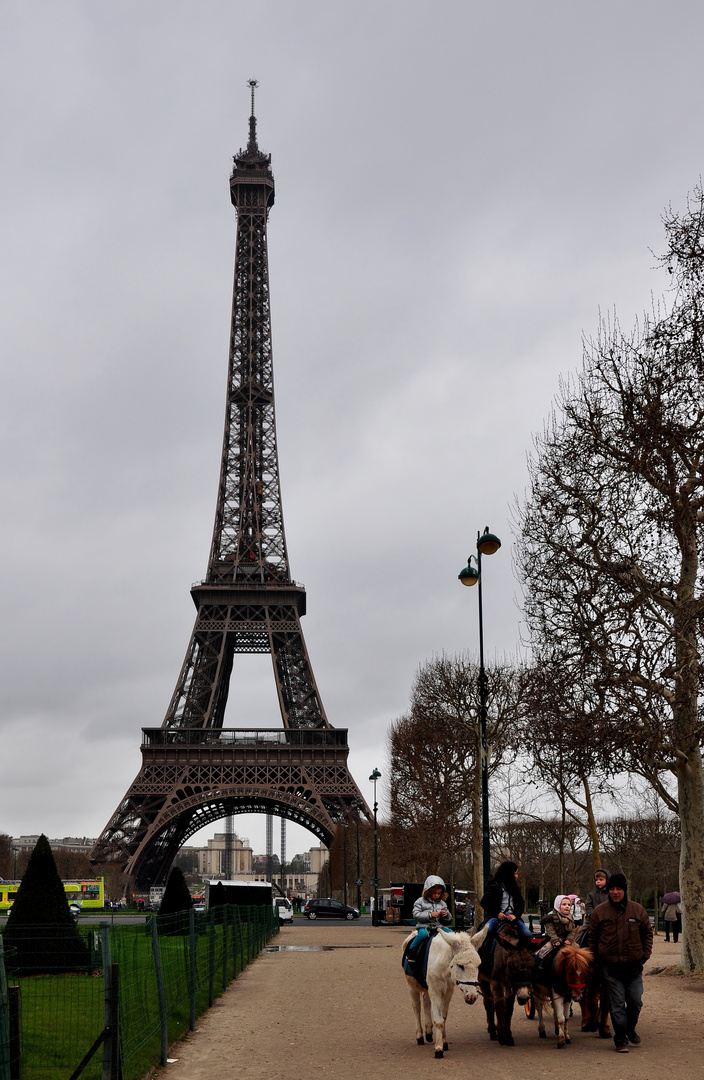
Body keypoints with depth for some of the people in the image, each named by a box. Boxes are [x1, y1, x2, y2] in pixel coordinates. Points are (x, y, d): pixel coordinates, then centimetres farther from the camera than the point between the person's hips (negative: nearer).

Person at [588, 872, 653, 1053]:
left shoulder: (638, 910, 2)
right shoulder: (599, 911, -2)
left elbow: (647, 932, 13)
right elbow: (592, 937, 5)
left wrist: (646, 953, 3)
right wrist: (595, 959, 2)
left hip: (634, 965, 2)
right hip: (610, 966, -2)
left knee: (635, 1002, 8)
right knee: (617, 1004, 1)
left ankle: (631, 1029, 35)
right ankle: (621, 1039, 12)